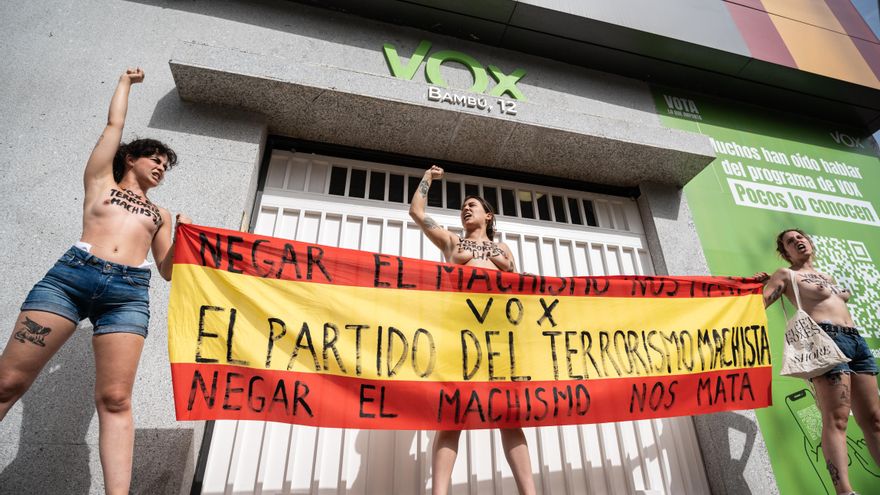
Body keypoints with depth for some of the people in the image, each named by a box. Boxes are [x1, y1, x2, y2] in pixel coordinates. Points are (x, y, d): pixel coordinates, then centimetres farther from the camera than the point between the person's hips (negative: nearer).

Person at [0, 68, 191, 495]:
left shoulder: (159, 214, 26)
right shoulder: (101, 181, 23)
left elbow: (168, 270, 19)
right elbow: (114, 124, 22)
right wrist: (126, 82, 36)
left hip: (129, 293, 1)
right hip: (72, 273, 0)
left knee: (115, 399, -8)